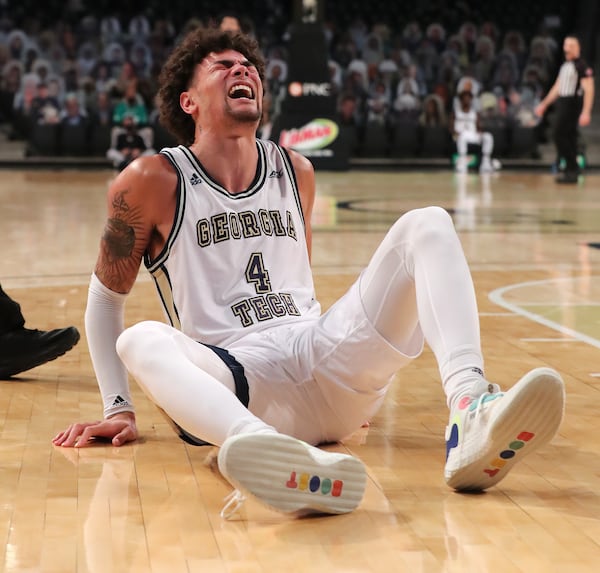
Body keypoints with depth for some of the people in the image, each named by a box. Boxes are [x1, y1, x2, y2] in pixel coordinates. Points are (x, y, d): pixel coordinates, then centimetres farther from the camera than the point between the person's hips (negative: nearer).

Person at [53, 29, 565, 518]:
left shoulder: (295, 171, 17)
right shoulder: (153, 181, 3)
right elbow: (107, 293, 11)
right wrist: (118, 408, 4)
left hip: (328, 365, 4)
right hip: (238, 382, -4)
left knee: (427, 224, -12)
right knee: (142, 342, -37)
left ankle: (469, 409, -41)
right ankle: (276, 456, -70)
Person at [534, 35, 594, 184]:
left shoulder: (582, 65, -11)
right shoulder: (565, 65, 17)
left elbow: (589, 89, -16)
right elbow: (557, 87, 25)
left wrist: (586, 112, -25)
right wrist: (544, 104, 26)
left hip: (572, 103, -9)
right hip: (562, 103, 9)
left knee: (559, 135, -13)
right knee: (569, 138, 9)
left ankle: (572, 169, -9)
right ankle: (571, 171, 13)